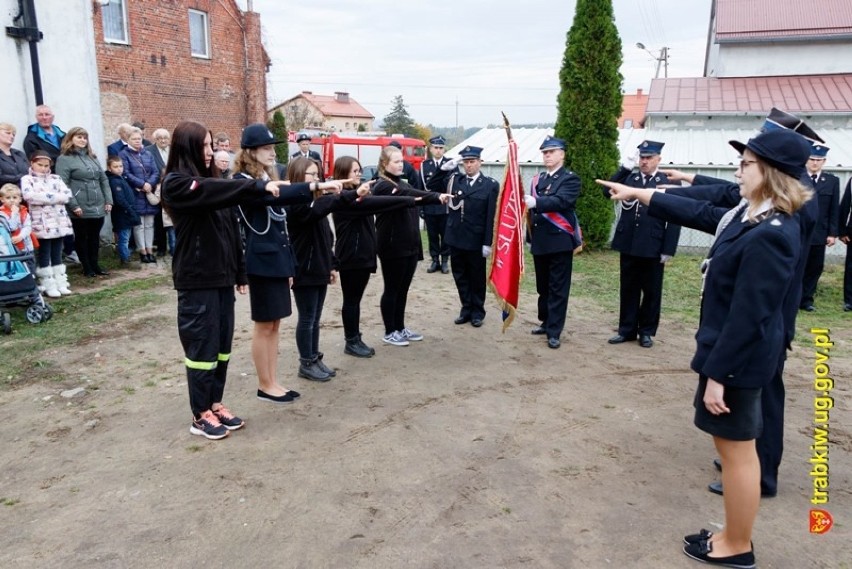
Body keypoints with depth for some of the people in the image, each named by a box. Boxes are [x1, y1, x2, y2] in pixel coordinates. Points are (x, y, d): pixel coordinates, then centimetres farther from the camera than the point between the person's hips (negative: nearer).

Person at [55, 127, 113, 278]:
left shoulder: (92, 157, 17)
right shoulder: (64, 159, -4)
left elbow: (103, 180, 17)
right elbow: (62, 185, -12)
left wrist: (108, 200, 7)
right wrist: (73, 205, -18)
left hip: (98, 207, 6)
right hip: (80, 209, -6)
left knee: (95, 238, 14)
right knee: (81, 238, 6)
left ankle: (95, 264, 25)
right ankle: (87, 267, 15)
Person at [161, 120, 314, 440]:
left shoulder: (210, 182, 13)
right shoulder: (176, 184, -9)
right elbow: (218, 192, -29)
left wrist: (240, 272, 12)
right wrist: (260, 186, -32)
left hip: (221, 277, 7)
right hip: (196, 281, -7)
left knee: (222, 345, 12)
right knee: (202, 346, 1)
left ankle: (215, 403, 25)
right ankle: (200, 415, 13)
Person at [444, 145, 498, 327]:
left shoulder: (491, 185, -4)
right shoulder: (455, 181, 8)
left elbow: (492, 216, -7)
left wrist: (488, 243, -11)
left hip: (476, 240, -3)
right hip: (456, 238, 4)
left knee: (477, 278, 9)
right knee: (460, 276, 11)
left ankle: (478, 311, 21)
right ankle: (466, 308, 24)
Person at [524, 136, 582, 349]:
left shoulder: (571, 179, -3)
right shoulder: (537, 179, 16)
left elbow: (561, 201, -22)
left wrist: (536, 202, -34)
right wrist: (530, 237, 12)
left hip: (560, 241, -6)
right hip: (540, 241, 6)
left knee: (558, 289, -3)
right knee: (543, 286, 14)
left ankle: (554, 332, 0)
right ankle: (546, 322, 27)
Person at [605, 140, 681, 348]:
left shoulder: (668, 182, -3)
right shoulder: (629, 178, 9)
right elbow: (608, 191, -5)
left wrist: (668, 250, -11)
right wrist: (624, 169, -9)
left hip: (653, 248, -3)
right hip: (628, 245, 3)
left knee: (651, 291, 8)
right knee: (628, 290, 11)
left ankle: (647, 331, 20)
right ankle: (627, 329, 21)